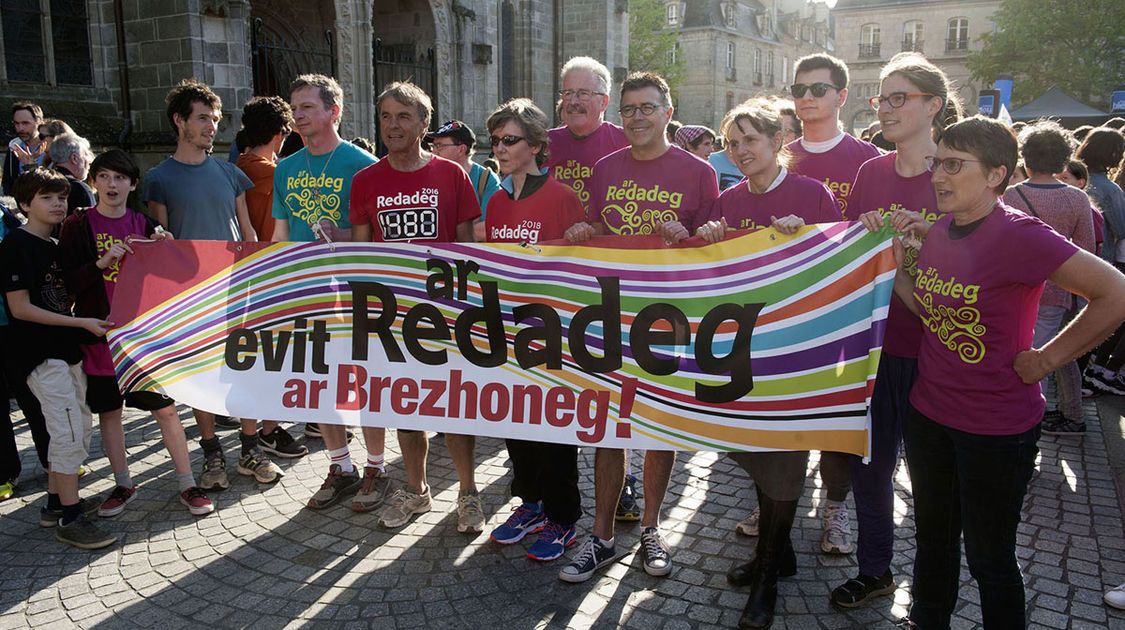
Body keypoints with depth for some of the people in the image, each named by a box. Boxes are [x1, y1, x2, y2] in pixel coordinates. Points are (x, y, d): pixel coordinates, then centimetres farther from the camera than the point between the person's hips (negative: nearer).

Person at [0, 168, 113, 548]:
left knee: (81, 426, 13)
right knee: (69, 431, -10)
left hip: (66, 349, 9)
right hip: (40, 353, -9)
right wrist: (81, 322, -19)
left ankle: (56, 503, 25)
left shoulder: (56, 246, 14)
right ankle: (70, 520, -2)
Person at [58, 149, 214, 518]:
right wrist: (102, 262, -21)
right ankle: (123, 485, 26)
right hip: (100, 332, 0)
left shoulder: (143, 225, 6)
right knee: (108, 411, 9)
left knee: (166, 408, -1)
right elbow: (67, 281, -6)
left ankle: (188, 486, 9)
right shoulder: (78, 225, 0)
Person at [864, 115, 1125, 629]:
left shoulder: (1018, 235, -21)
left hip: (996, 427, -7)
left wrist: (1047, 358, -17)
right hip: (928, 412, 7)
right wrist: (894, 261, -3)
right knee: (932, 537, 24)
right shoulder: (940, 228, 2)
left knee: (988, 555, 10)